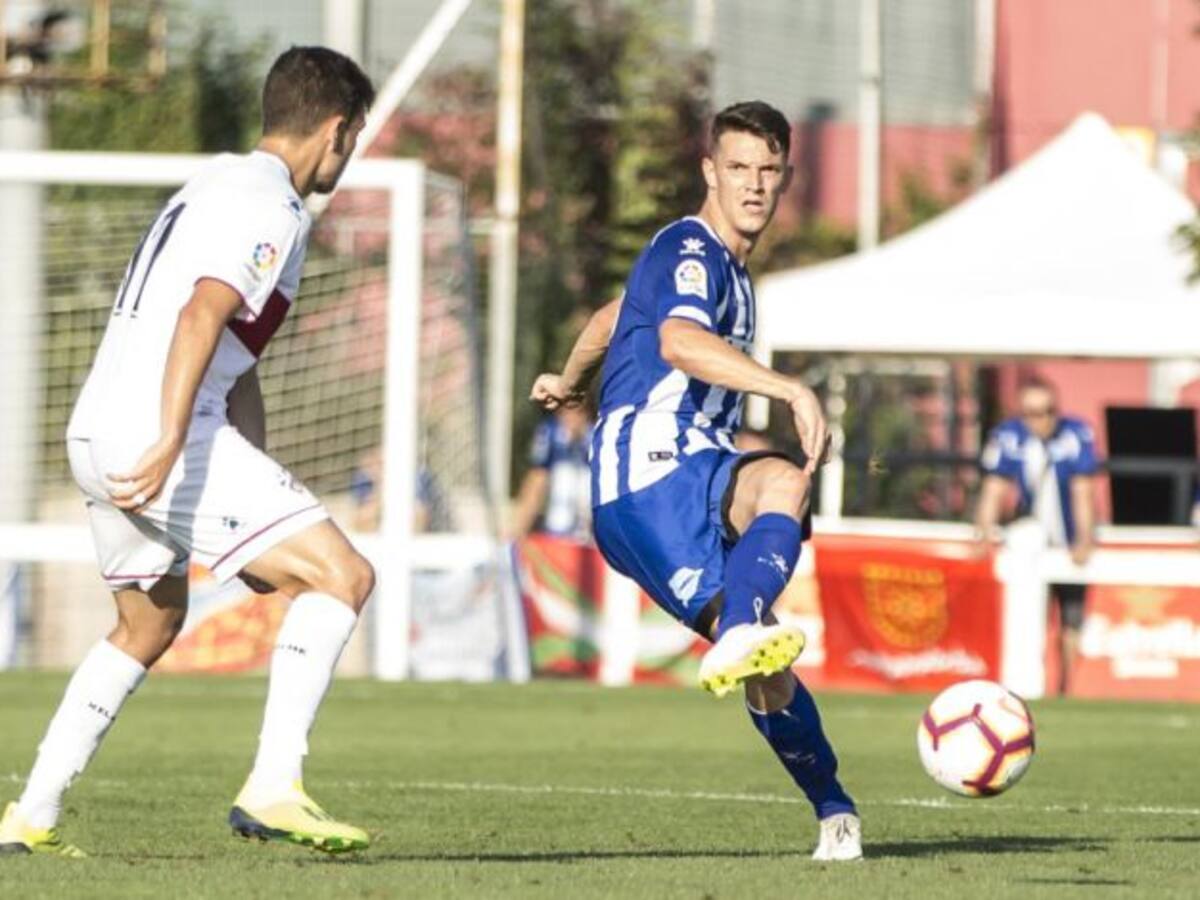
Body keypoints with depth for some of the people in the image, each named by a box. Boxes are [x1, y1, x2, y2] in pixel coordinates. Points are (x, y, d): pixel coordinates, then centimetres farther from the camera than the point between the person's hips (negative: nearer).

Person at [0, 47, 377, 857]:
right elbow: (201, 315, -23)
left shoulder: (216, 184, 23)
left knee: (150, 623, 27)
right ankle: (273, 791, -18)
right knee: (343, 575, -9)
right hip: (155, 437, -10)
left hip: (97, 434, 10)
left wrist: (264, 508, 27)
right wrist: (169, 444, -32)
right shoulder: (272, 207, -8)